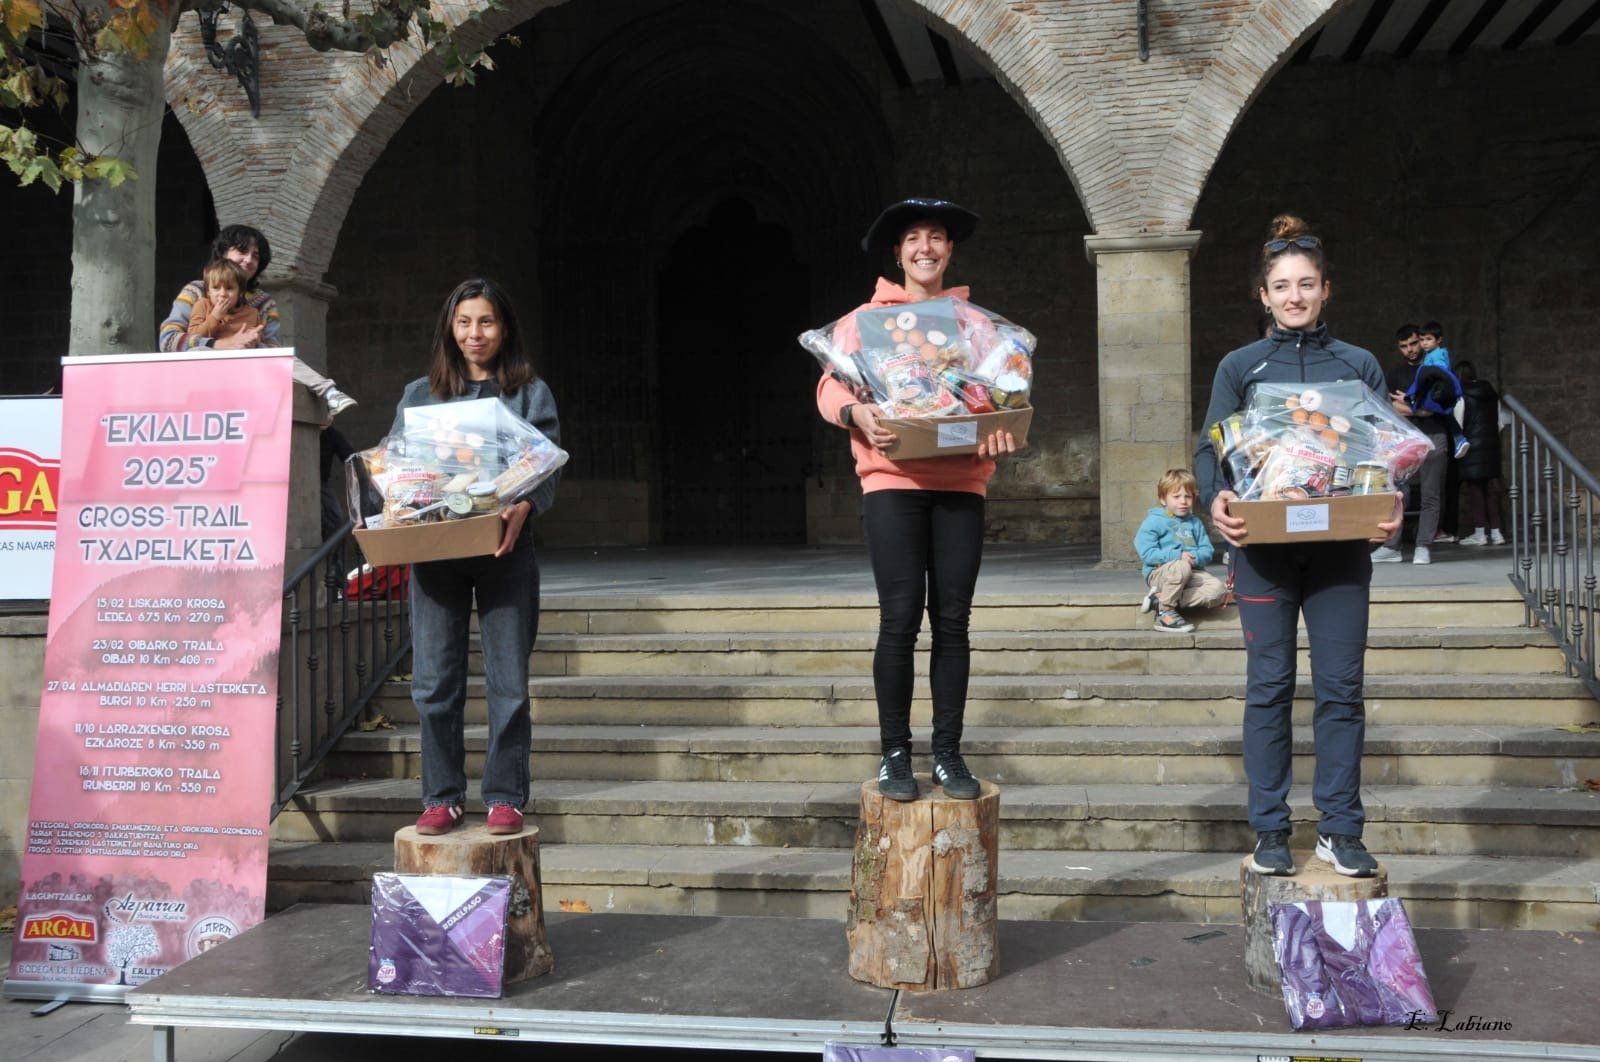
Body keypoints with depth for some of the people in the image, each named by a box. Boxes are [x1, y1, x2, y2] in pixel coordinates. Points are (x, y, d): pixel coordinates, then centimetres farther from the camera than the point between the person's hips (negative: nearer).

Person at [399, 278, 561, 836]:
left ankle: (505, 796, 10)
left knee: (508, 679, 0)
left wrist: (523, 508, -21)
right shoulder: (420, 394, 15)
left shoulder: (530, 393, 9)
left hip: (504, 548, -2)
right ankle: (441, 796, 13)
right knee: (434, 679, 2)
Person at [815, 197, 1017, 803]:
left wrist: (1002, 427, -12)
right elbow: (830, 386, 3)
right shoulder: (867, 317, 9)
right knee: (900, 618, -7)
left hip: (961, 482, 2)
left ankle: (948, 753, 12)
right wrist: (856, 412, -19)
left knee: (952, 620, 2)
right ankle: (894, 754, 5)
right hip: (892, 480, -2)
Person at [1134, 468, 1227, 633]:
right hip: (1159, 573, -6)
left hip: (1191, 573, 6)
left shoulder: (1195, 523, 16)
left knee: (1218, 589, -21)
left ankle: (1161, 599, -17)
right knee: (1181, 568, -39)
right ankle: (1165, 612, -16)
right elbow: (1146, 553, -12)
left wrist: (1196, 557, -15)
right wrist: (1177, 556, -20)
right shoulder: (1154, 521, -1)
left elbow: (1207, 551, 9)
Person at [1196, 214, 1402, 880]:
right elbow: (1209, 450, 3)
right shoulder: (1240, 367, 8)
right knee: (1269, 687, 2)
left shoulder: (1359, 365, 11)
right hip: (1264, 546, -1)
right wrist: (1216, 499, -18)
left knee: (1341, 687, 1)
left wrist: (1390, 503, -12)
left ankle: (1340, 830, 11)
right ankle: (1269, 832, 10)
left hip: (1340, 547, 1)